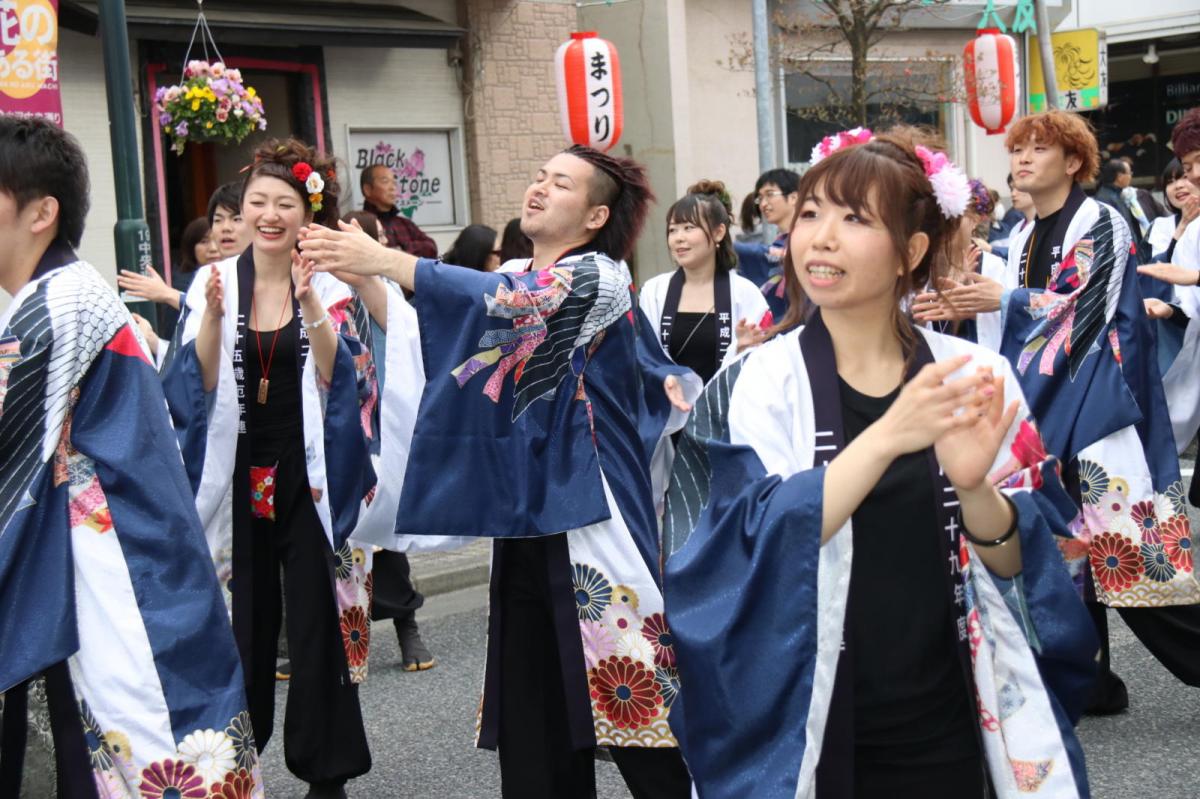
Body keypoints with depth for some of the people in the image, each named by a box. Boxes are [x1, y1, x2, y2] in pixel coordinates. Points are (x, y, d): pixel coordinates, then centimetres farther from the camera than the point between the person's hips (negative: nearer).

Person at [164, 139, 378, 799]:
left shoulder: (331, 287, -2)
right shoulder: (212, 282, 2)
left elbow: (338, 377, -12)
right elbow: (199, 384, -4)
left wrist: (309, 304, -25)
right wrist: (213, 314, -19)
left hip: (310, 478, -1)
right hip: (236, 476, 1)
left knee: (318, 622, 2)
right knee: (242, 625, 7)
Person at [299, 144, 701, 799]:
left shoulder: (600, 278, -7)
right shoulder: (510, 277, 15)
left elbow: (514, 301, -24)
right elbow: (426, 340, 12)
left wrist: (384, 262, -29)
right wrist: (362, 277, -4)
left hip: (589, 514, -7)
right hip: (522, 515, 7)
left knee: (623, 686, -3)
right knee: (529, 691, 8)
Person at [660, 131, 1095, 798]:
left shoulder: (977, 377, -3)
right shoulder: (757, 384, -7)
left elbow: (1019, 563, -4)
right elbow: (758, 546, -19)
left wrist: (972, 485, -25)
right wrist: (887, 437, -30)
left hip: (944, 727, 2)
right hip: (807, 728, -1)